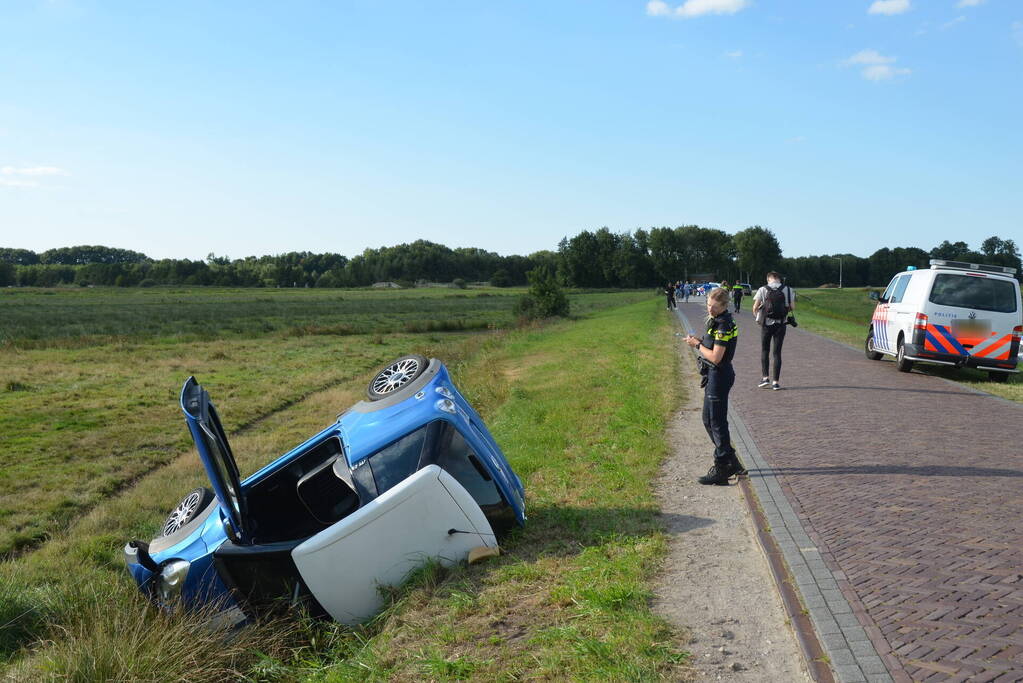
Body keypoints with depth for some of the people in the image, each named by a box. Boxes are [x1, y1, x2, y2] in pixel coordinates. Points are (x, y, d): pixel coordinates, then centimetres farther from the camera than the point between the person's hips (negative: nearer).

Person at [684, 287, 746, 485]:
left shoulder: (723, 326, -20)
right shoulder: (718, 321, 11)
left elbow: (716, 357, -23)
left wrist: (698, 345, -11)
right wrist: (699, 341, 3)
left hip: (719, 376, -11)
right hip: (715, 375, 11)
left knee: (717, 422, -4)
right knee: (709, 420, 17)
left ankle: (721, 470, 3)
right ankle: (731, 462, 26)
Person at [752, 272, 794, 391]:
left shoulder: (763, 289, -2)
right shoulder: (787, 290, 1)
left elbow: (755, 307, -6)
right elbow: (792, 307, -1)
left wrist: (756, 316, 13)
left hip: (766, 324, -1)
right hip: (781, 324, 1)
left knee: (764, 350, 15)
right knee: (777, 352, 6)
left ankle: (766, 377, 6)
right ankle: (775, 381, 4)